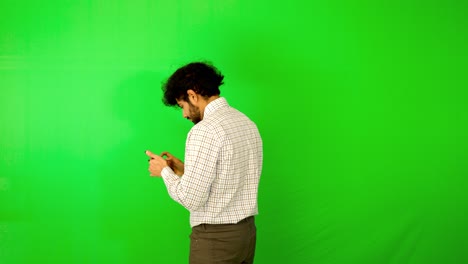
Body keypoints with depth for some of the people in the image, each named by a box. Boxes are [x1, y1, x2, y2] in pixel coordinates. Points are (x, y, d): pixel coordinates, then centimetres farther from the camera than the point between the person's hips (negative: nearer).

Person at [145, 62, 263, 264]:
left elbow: (192, 199, -19)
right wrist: (185, 170, 13)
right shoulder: (248, 124, 9)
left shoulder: (205, 130, -17)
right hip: (247, 231, 8)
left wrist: (165, 171, -2)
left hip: (215, 239, -8)